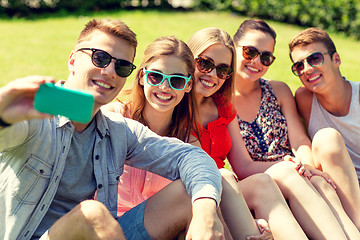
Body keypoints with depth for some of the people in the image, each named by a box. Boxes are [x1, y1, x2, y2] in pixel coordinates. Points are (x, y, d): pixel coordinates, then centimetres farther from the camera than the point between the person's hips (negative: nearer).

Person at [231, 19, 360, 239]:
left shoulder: (279, 91, 13)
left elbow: (301, 141, 2)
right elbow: (242, 167, -7)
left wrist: (307, 164, -22)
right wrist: (283, 164, -23)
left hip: (295, 177, 3)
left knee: (321, 183, -33)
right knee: (285, 172, -36)